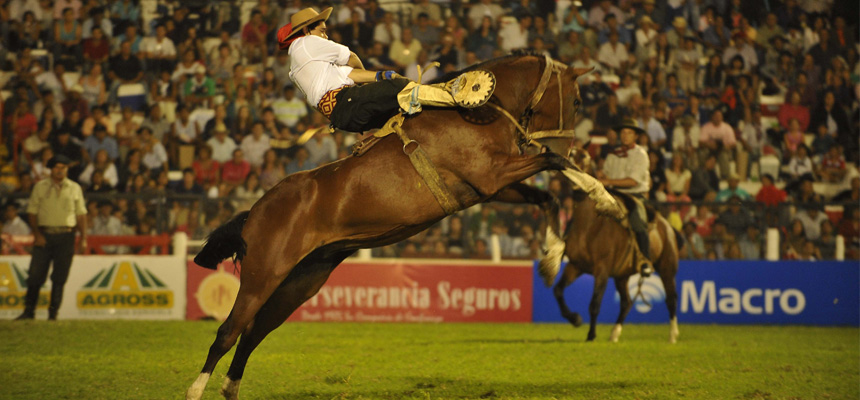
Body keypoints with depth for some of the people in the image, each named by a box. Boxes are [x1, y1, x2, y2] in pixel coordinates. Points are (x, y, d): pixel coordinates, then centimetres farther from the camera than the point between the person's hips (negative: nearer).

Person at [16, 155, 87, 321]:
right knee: (36, 274, -4)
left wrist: (83, 238, 3)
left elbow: (81, 214, 11)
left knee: (60, 277, -1)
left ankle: (53, 313, 6)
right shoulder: (40, 187, 7)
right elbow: (32, 212, 5)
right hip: (44, 235, -1)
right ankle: (29, 311, 3)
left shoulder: (75, 189, 10)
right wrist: (37, 234, -8)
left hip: (66, 235, 1)